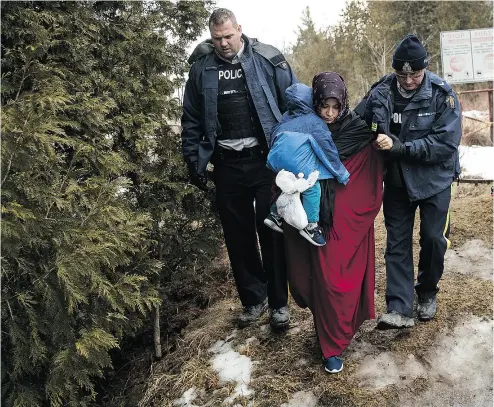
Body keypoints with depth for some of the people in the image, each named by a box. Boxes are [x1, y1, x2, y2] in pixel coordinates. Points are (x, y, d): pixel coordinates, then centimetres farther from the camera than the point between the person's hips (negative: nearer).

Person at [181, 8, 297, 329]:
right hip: (227, 164, 3)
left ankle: (279, 302, 18)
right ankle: (253, 298, 27)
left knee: (271, 231, 3)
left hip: (266, 159, -3)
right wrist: (194, 162, 7)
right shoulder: (202, 68, 4)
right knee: (238, 235, 10)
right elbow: (191, 121, 10)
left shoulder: (268, 60, -4)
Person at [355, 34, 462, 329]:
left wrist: (400, 147, -29)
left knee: (434, 238, 6)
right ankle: (400, 308, 8)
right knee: (397, 242, 2)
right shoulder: (380, 93, -10)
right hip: (397, 180, 2)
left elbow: (446, 143, -23)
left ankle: (427, 293, 33)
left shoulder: (442, 94, -17)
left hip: (434, 180, -2)